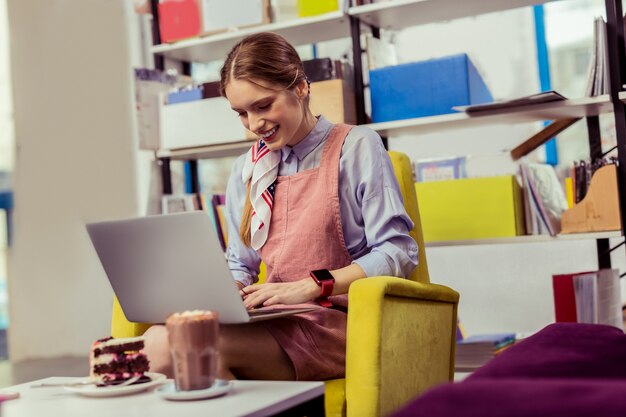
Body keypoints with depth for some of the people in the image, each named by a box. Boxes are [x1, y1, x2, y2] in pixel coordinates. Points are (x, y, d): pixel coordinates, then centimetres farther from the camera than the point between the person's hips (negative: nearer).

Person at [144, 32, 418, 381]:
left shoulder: (355, 147, 1)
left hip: (341, 322, -5)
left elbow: (398, 253, -6)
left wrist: (309, 287, -17)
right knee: (156, 341, -26)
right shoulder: (246, 171, 17)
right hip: (277, 322, 5)